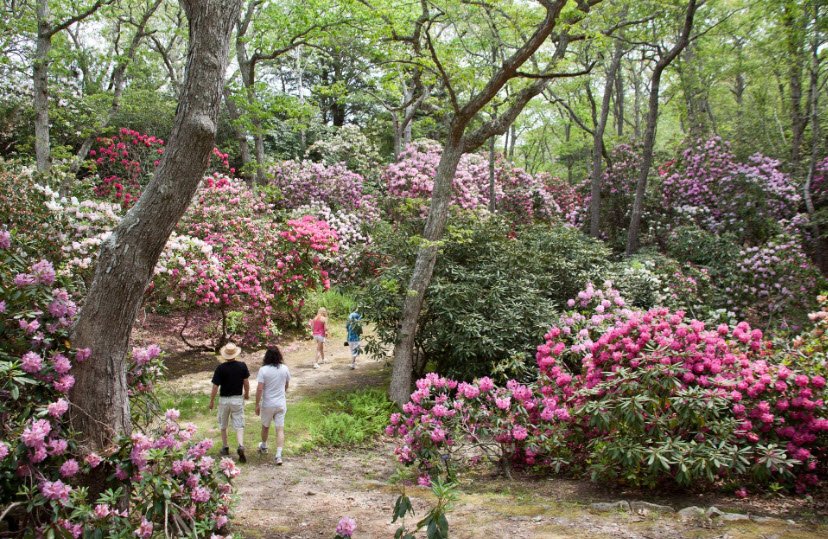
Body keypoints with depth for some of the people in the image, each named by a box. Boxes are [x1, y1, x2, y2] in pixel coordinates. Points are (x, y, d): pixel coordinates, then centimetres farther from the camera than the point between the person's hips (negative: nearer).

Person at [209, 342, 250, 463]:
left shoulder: (221, 368, -15)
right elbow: (246, 382, 1)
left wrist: (211, 401, 2)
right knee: (239, 425, 3)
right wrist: (247, 393, 19)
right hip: (238, 399, 1)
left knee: (223, 425, 19)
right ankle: (241, 446, -18)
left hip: (224, 399, -1)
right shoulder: (242, 366, -8)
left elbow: (215, 386, -11)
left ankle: (225, 448, 28)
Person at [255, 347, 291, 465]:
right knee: (280, 429, 1)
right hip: (281, 403, 1)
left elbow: (259, 389, -16)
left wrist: (257, 404, -6)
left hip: (267, 404, -1)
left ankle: (264, 447, 44)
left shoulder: (263, 370, -15)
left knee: (265, 426, 22)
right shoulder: (284, 369, -5)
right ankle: (278, 455, -8)